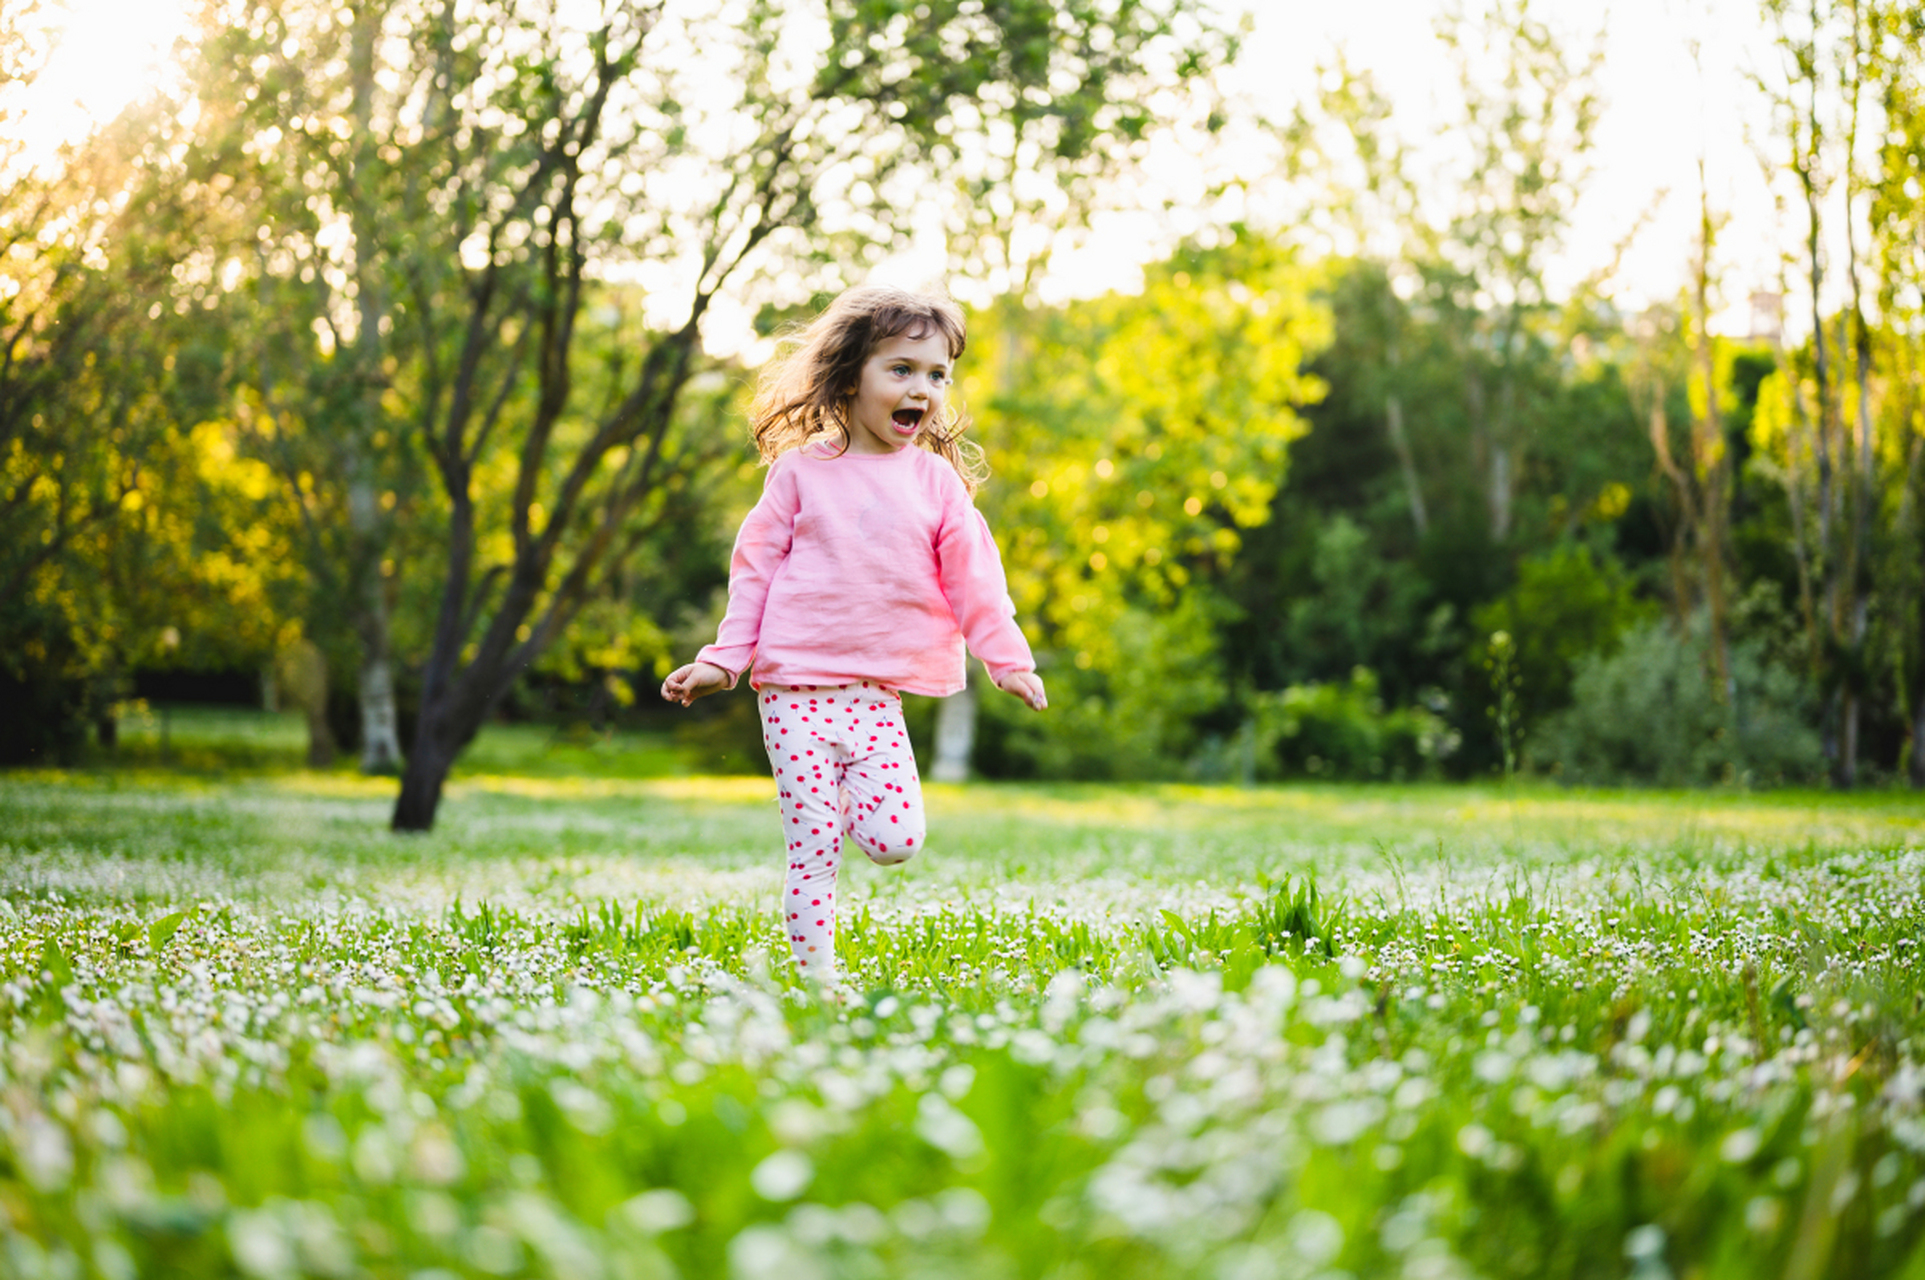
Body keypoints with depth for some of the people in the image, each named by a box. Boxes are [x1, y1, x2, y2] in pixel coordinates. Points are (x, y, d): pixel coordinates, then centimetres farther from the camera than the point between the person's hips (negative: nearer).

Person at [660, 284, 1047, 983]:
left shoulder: (936, 481, 6)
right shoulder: (802, 469, 1)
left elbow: (972, 577, 9)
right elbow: (756, 567, 5)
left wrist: (1008, 659, 2)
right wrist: (724, 659, 2)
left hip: (880, 694, 2)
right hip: (795, 686, -2)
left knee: (896, 840, -9)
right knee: (812, 848, -2)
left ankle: (853, 793, 22)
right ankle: (814, 973, 10)